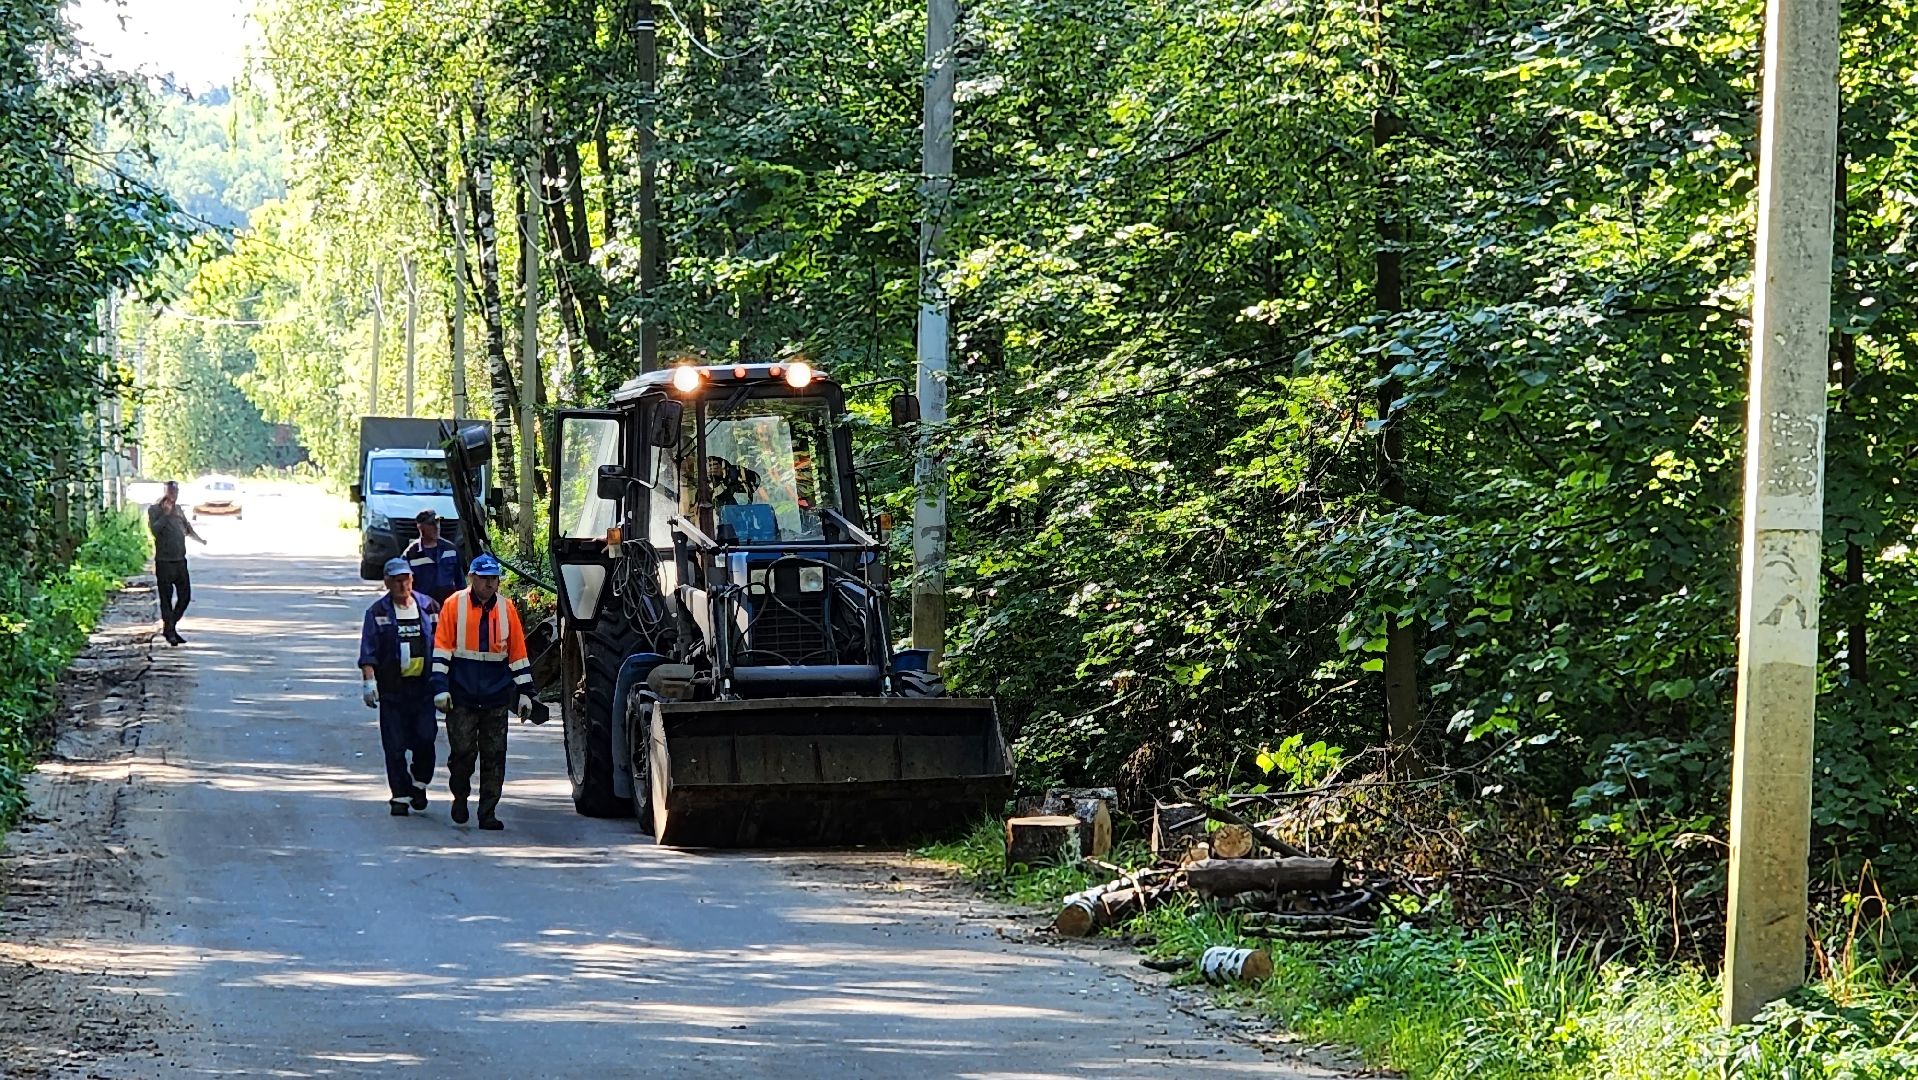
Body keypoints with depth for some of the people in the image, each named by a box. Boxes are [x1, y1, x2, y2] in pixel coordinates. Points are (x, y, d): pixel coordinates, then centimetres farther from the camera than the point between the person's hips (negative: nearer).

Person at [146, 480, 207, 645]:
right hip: (164, 562, -6)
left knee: (185, 596, 6)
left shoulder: (178, 509, 14)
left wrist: (200, 539, 11)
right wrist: (166, 513, -20)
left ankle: (170, 627, 20)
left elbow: (188, 528, 25)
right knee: (166, 598, -3)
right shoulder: (154, 510, -5)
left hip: (180, 560, 6)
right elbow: (154, 530, -20)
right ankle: (169, 630, 5)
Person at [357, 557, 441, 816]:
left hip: (424, 686, 1)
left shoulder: (428, 607, 8)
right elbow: (368, 651, -2)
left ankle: (419, 783, 17)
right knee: (394, 746, 0)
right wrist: (368, 680, -14)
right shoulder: (378, 612, 3)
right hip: (392, 688, -1)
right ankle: (400, 796, 7)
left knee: (425, 738, -6)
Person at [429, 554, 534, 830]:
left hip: (496, 696, 2)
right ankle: (460, 796, 24)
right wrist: (440, 688, -8)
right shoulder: (454, 604, -1)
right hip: (462, 695, -2)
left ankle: (488, 813, 7)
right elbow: (442, 647, -2)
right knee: (462, 751, -2)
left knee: (494, 756, 1)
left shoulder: (506, 608, 7)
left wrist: (525, 692, 10)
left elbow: (518, 652, 12)